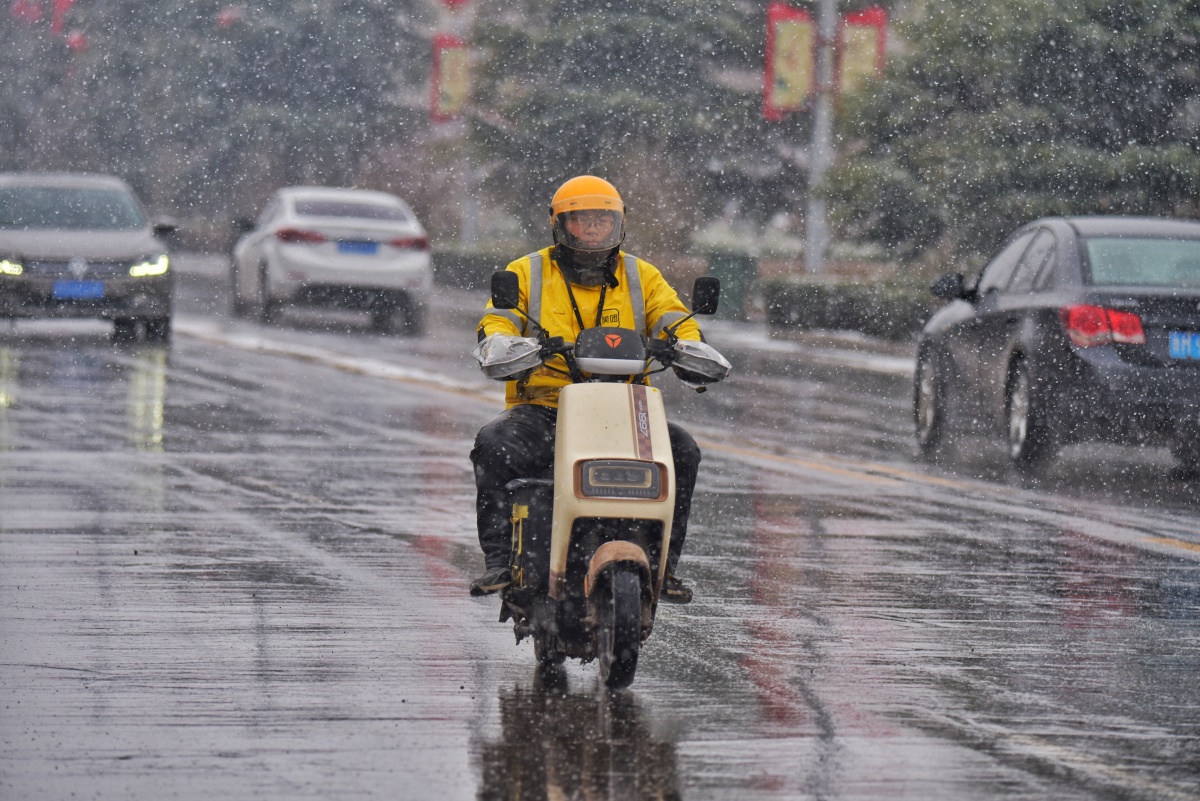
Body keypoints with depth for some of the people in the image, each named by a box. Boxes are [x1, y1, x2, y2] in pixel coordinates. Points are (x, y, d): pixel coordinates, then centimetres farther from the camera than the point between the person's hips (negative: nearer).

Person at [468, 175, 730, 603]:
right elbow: (496, 323, -1)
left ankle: (663, 564, -15)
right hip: (541, 411, -1)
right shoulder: (526, 274, 11)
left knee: (680, 448, -24)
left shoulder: (641, 277, 16)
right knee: (494, 444, -32)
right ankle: (499, 560, -26)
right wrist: (498, 346, -26)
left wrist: (691, 348, -19)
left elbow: (675, 321, 5)